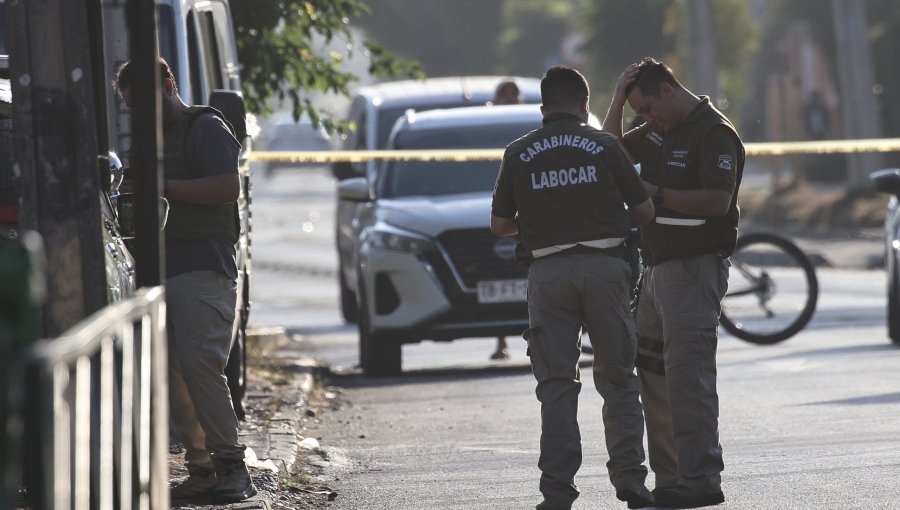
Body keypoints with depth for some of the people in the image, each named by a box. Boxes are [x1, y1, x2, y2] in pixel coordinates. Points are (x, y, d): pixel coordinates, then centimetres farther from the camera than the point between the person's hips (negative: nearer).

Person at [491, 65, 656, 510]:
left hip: (549, 270, 0)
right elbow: (644, 211, 5)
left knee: (557, 385, 4)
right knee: (618, 380, 9)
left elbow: (499, 225, 9)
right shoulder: (604, 145, 2)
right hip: (604, 265, 0)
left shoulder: (518, 154, 5)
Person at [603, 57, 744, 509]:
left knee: (688, 375, -13)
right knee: (654, 375, 9)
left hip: (694, 268, -10)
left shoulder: (714, 133, -11)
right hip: (658, 268, 10)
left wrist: (655, 194, -17)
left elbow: (718, 201, -21)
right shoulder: (658, 131, 16)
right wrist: (618, 98, 12)